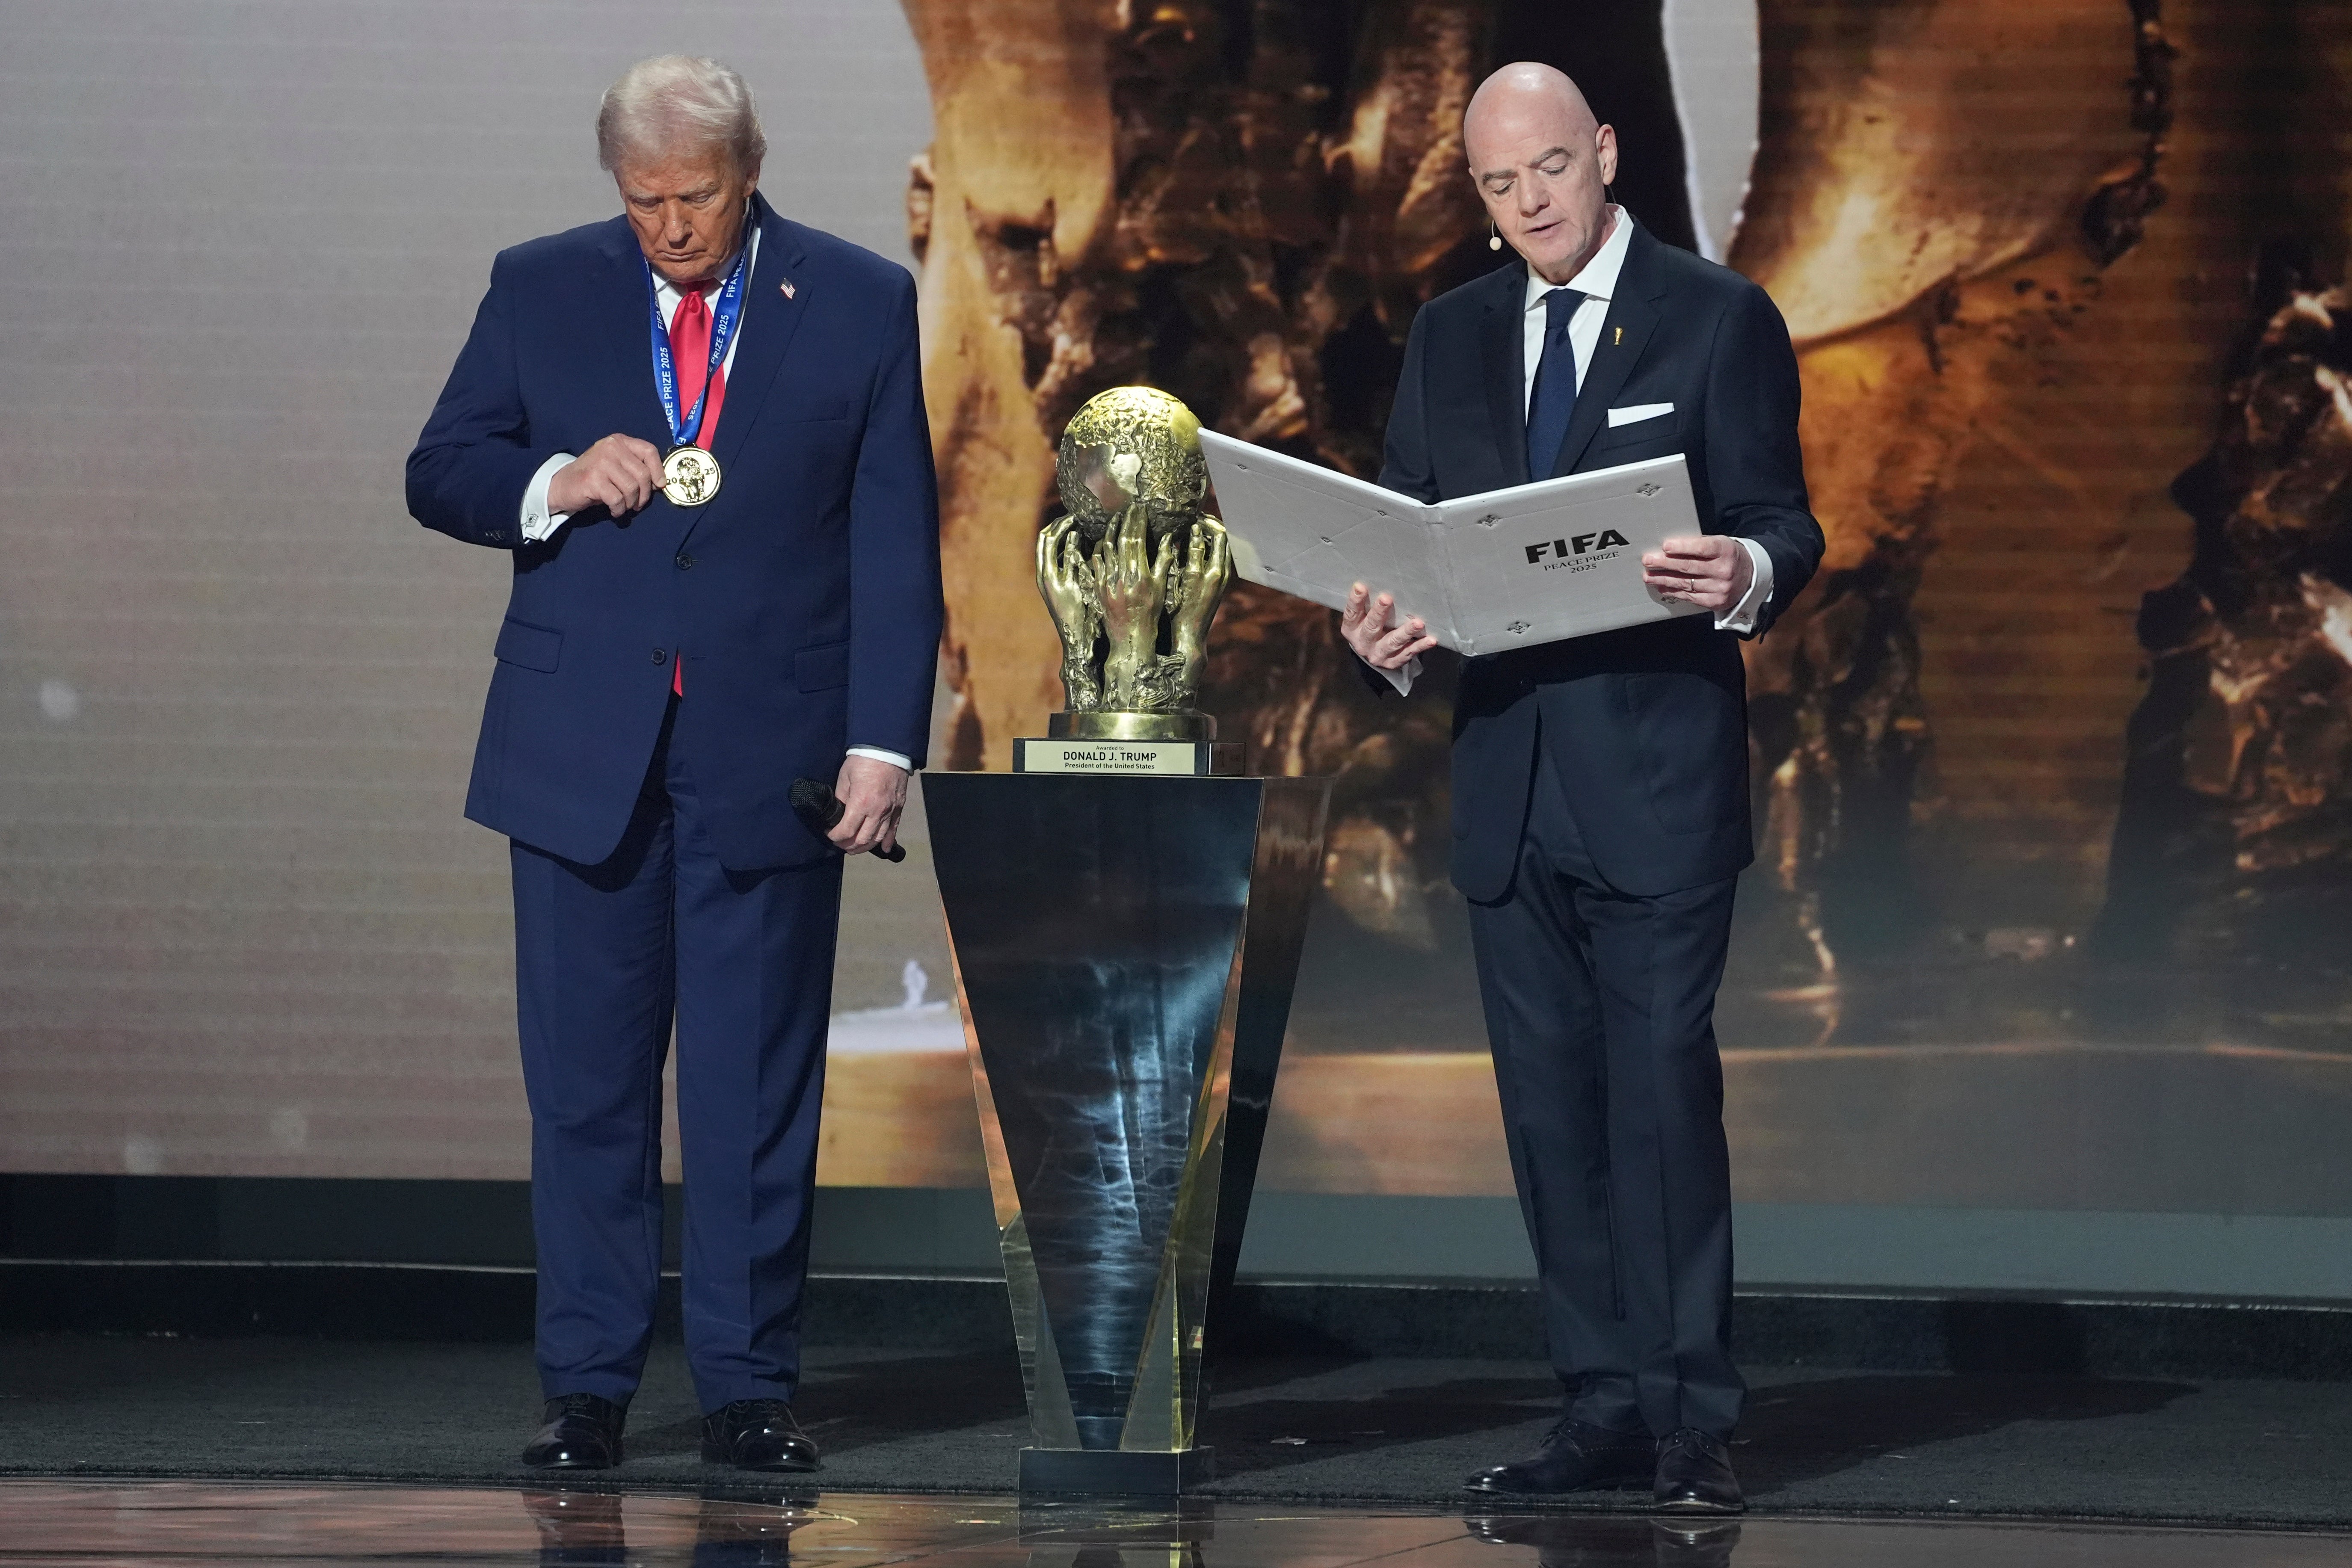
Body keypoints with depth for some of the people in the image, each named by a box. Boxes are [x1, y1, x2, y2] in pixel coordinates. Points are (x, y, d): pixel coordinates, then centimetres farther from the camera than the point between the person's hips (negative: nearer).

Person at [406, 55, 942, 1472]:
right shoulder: (540, 290, 6)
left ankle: (749, 1384, 9)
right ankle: (589, 1383, 10)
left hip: (771, 755, -1)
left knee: (759, 1086, 2)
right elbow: (440, 474, 9)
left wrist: (884, 744, -6)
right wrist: (554, 485, -13)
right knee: (587, 1079, 3)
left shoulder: (861, 304, 3)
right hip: (582, 752, 1)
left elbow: (897, 543, 2)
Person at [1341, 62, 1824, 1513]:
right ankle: (1607, 1406, 11)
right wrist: (1383, 631, -8)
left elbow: (1781, 521, -4)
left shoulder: (1719, 320, 0)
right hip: (1508, 776, 5)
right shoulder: (1453, 336, 15)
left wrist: (1747, 574, -28)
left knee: (1663, 1084, -9)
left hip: (1657, 776, -5)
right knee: (1551, 1104, 6)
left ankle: (1694, 1420, -6)